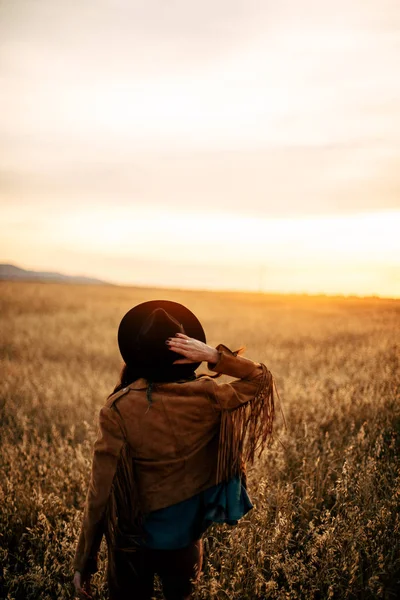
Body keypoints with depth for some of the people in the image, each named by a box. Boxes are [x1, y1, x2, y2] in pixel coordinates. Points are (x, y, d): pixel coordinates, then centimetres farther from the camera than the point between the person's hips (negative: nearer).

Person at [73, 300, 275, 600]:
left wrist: (85, 561, -9)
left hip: (133, 538, -2)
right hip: (187, 534, 2)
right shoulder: (207, 397, -18)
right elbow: (261, 378, -1)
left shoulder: (119, 409, -23)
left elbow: (102, 490, -20)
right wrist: (216, 356, -17)